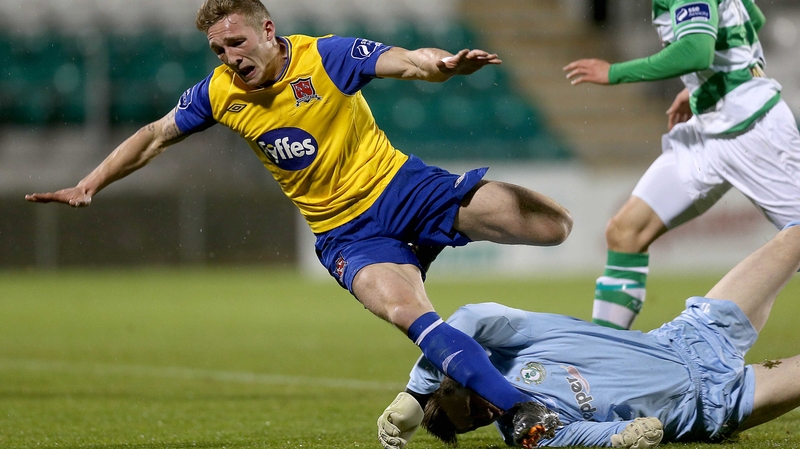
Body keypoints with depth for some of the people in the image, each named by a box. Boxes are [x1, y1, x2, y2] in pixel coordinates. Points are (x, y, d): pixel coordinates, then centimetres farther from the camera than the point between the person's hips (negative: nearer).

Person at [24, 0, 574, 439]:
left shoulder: (326, 57, -14)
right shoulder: (219, 92, -2)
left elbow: (410, 62, -25)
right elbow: (155, 137, 12)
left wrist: (443, 64, -48)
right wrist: (88, 186, 7)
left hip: (403, 186, -1)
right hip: (346, 232, 2)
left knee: (554, 224, -16)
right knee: (408, 314, -28)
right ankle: (522, 413, -32)